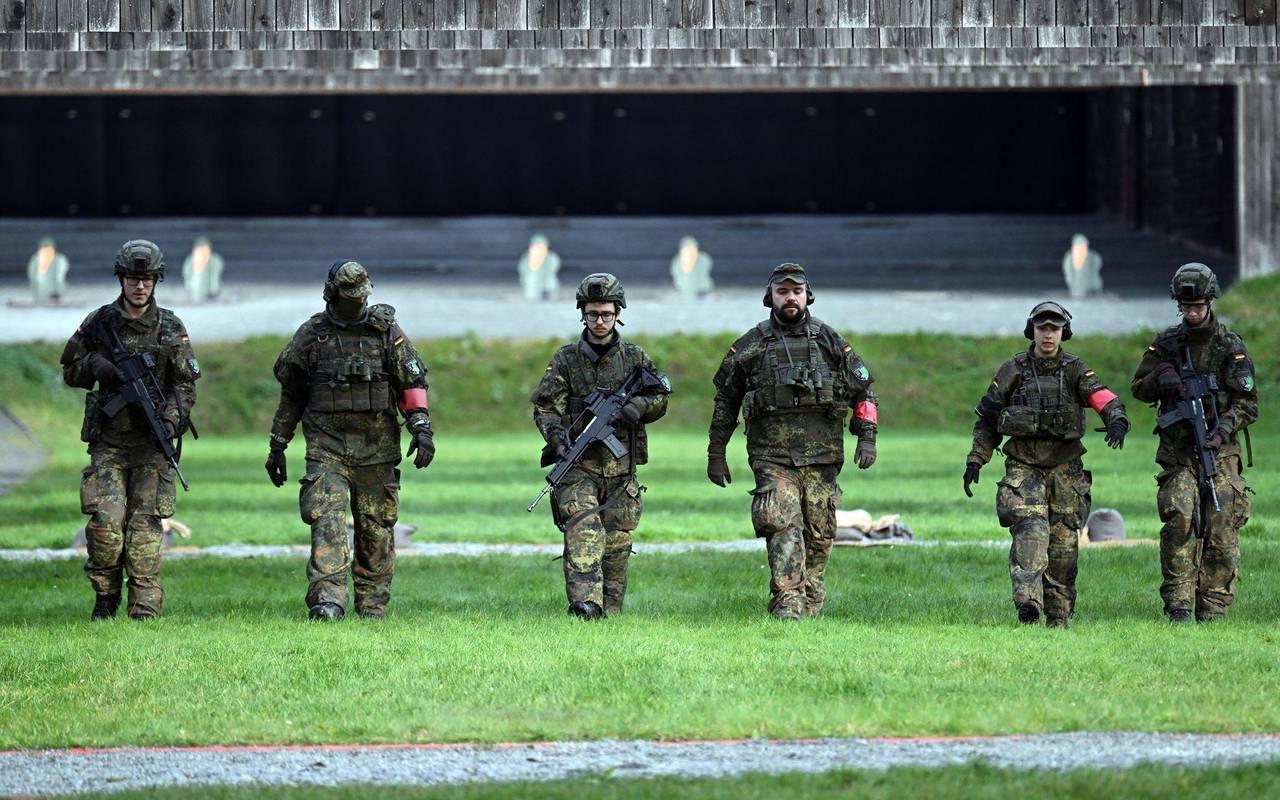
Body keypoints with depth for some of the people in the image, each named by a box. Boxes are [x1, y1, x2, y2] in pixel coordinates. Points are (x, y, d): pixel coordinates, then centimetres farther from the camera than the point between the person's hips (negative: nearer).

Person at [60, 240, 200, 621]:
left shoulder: (171, 328, 4)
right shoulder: (99, 323, 5)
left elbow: (186, 384, 3)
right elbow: (69, 371, 13)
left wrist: (171, 418, -14)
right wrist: (94, 366, -9)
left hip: (152, 443, -1)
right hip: (108, 442, 1)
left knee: (145, 526, -5)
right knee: (105, 522, -10)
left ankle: (145, 605, -2)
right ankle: (105, 599, 8)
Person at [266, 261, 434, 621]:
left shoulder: (386, 330, 3)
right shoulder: (311, 334, 5)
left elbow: (413, 382, 4)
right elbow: (291, 393, 13)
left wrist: (421, 429, -8)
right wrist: (278, 446, 14)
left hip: (376, 445, 1)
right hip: (326, 446, -1)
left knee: (376, 527, 3)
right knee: (327, 520, -16)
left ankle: (372, 604, 13)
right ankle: (328, 600, -25)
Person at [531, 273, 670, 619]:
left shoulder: (635, 357, 9)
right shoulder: (566, 360, 4)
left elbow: (661, 399, 14)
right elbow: (545, 408, 1)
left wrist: (638, 405, -9)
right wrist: (558, 438, -18)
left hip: (621, 468, 2)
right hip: (579, 466, -2)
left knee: (616, 542, 4)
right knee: (583, 531, -20)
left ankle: (609, 610, 12)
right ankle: (584, 601, -32)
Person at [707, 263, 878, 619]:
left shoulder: (828, 339, 8)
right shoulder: (752, 345, 6)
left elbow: (863, 389, 14)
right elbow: (725, 399, 13)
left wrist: (867, 438, 3)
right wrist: (716, 453, 11)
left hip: (821, 455, 2)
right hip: (772, 456, -2)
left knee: (819, 533, 4)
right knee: (783, 526, -16)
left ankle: (810, 602, 16)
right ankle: (787, 603, -22)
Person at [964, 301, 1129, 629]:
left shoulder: (1075, 371, 2)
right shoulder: (1014, 371, 3)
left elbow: (1104, 398, -15)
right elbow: (987, 418, 10)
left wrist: (1117, 421, -37)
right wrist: (975, 461, 3)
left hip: (1065, 469, 1)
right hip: (1023, 468, -1)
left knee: (1064, 544, 4)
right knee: (1030, 532, -21)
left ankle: (1059, 618, 15)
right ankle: (1028, 603, -34)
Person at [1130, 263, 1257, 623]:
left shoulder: (1231, 346, 3)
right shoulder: (1166, 344, 10)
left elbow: (1248, 402, 0)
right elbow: (1139, 388, 17)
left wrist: (1224, 429, -16)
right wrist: (1160, 378, -5)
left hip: (1220, 449, -1)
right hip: (1178, 451, 1)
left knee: (1221, 527, -6)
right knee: (1180, 520, -16)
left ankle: (1212, 610, -2)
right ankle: (1178, 604, -14)